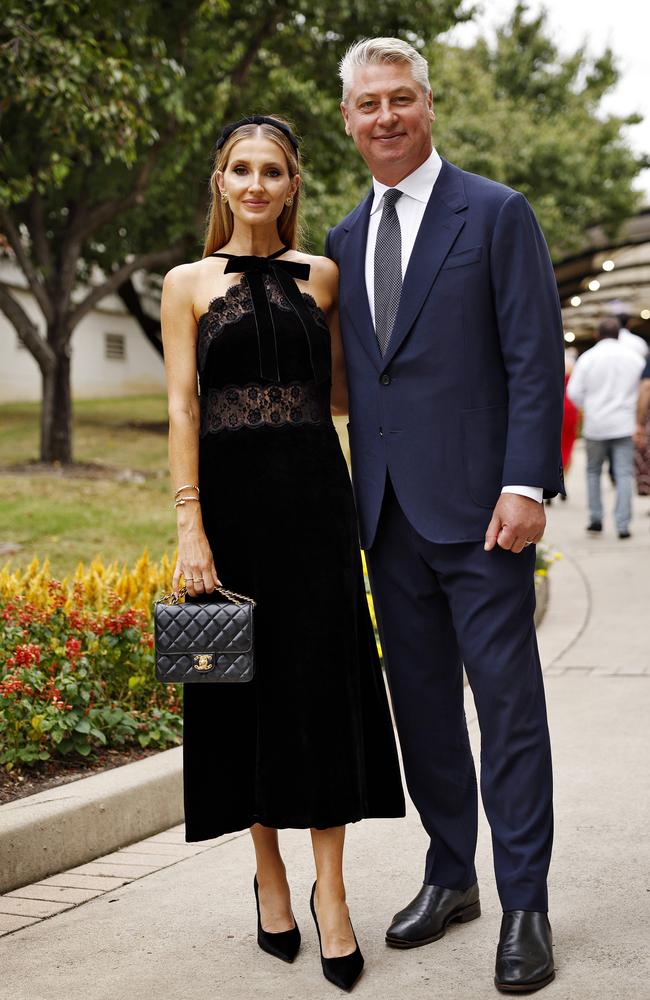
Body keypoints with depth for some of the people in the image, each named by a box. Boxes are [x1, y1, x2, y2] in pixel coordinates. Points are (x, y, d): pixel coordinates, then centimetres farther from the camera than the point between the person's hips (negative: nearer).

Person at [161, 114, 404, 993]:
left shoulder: (322, 276, 11)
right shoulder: (189, 283, 5)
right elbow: (183, 408, -3)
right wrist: (190, 527, -10)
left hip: (313, 496, 1)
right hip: (230, 498, -1)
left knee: (321, 677, -1)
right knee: (245, 682, 4)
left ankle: (330, 891, 5)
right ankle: (269, 874, 20)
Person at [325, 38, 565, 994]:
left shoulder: (497, 214, -2)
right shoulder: (345, 240, 15)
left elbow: (535, 359, -8)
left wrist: (526, 485, -16)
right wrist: (360, 492, 11)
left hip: (477, 506, -6)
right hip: (389, 511, 6)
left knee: (507, 703, -2)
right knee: (421, 701, 12)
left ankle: (524, 907, 6)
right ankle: (450, 877, 26)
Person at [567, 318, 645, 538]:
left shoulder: (587, 357, -4)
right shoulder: (634, 356, 1)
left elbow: (574, 392, -4)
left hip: (595, 424, 0)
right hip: (624, 424, 0)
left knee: (593, 471, 16)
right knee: (624, 474, 0)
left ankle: (596, 518, 12)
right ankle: (623, 525, -6)